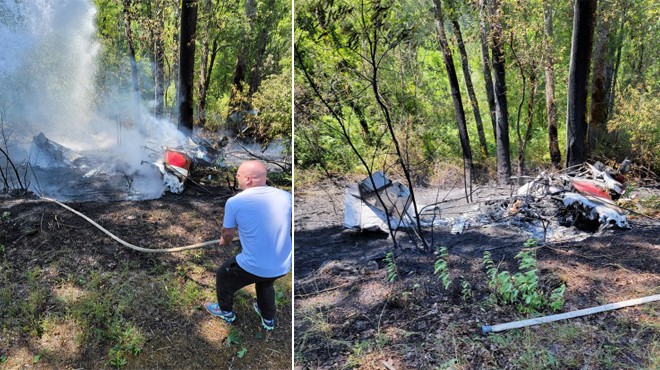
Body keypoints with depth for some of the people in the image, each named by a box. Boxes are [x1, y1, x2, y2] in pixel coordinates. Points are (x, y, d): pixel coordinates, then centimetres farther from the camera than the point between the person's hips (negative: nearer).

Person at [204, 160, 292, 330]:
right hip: (283, 267, 4)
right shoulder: (286, 196, -9)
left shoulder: (234, 202, -15)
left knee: (223, 275, 29)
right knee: (265, 283, 38)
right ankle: (268, 319, 54)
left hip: (252, 267, -3)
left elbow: (228, 233, 1)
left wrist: (224, 241, 25)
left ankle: (226, 312, 52)